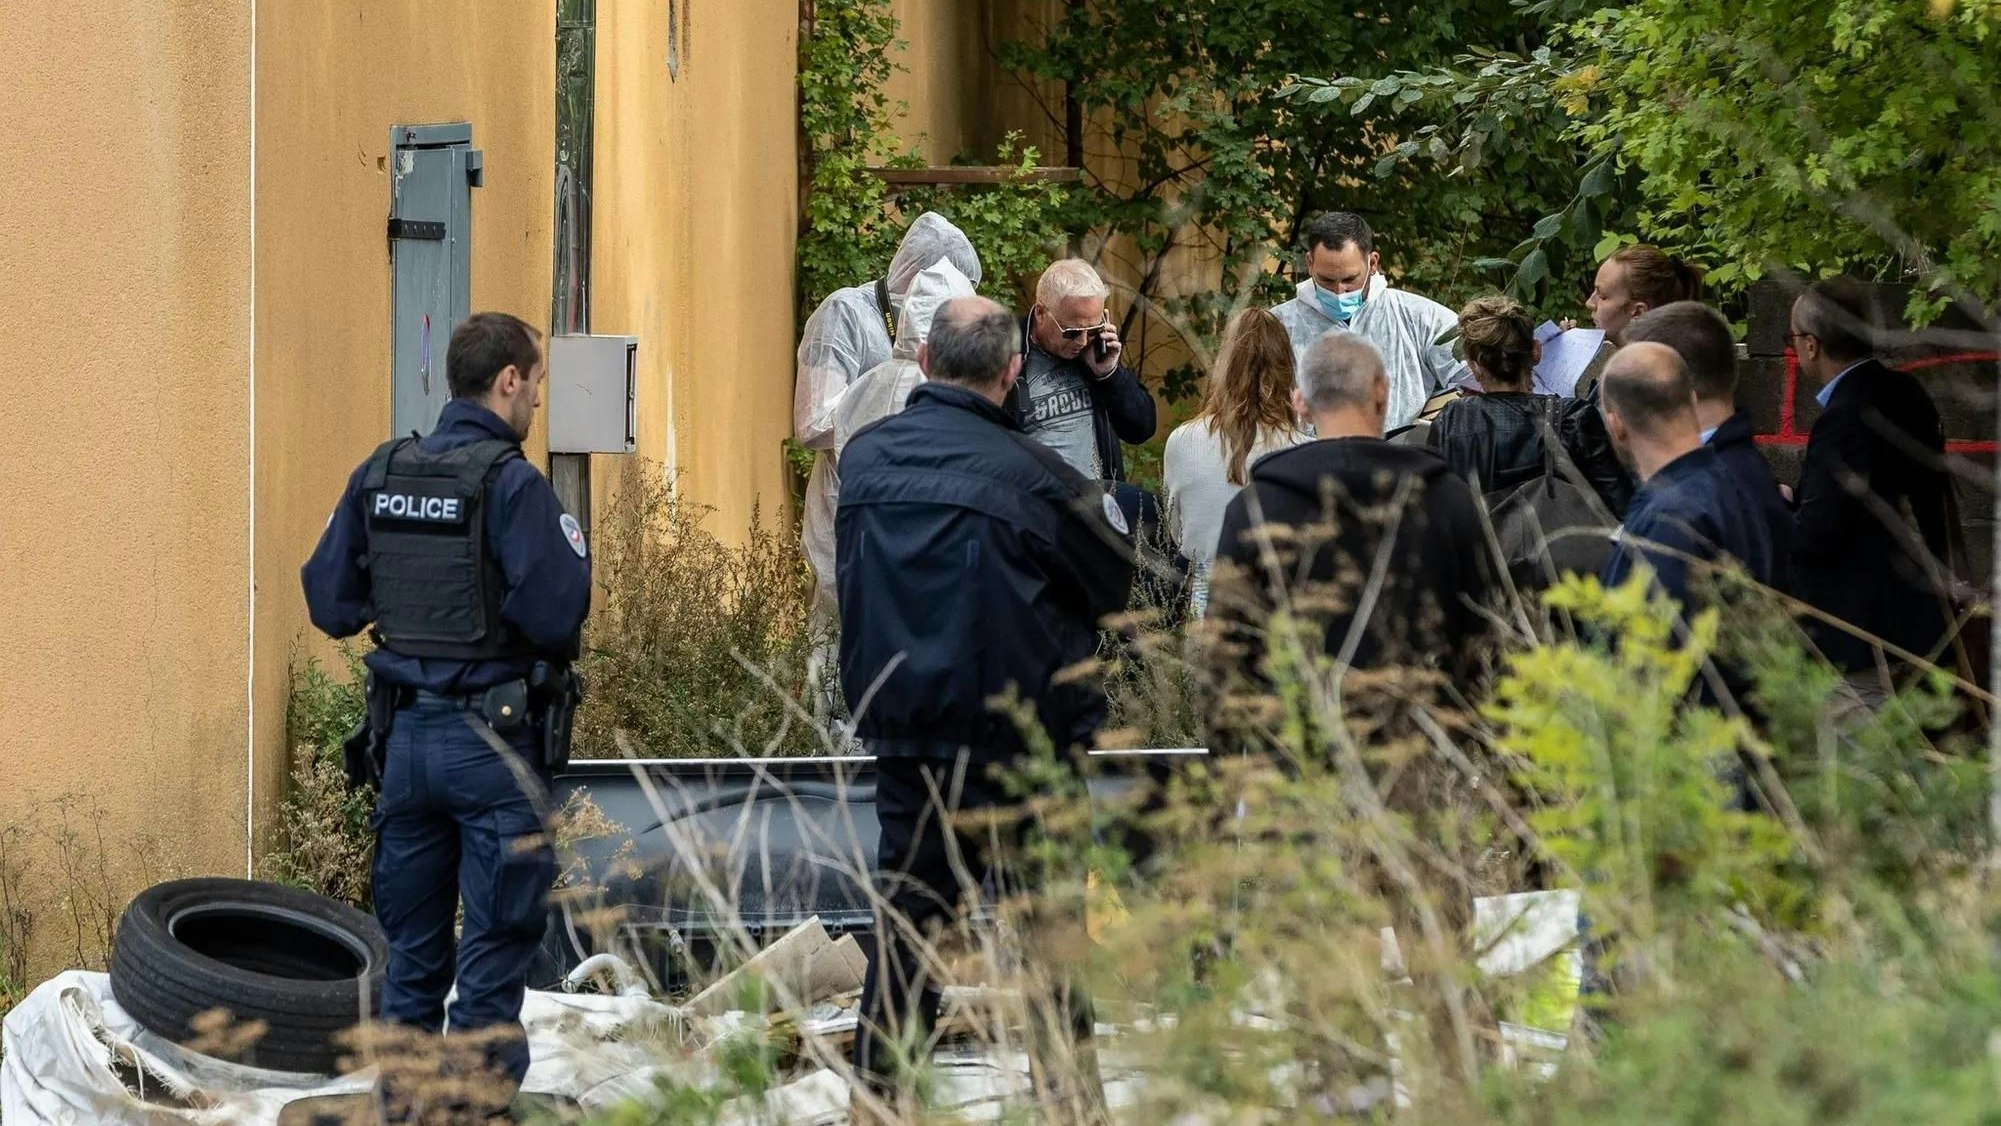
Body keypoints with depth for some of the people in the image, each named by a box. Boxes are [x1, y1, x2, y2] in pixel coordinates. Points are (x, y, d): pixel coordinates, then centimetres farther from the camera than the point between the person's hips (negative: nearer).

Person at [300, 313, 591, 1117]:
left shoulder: (378, 477, 5)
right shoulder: (511, 484, -14)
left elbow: (330, 604, 8)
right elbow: (554, 615, -20)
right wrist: (572, 554, 0)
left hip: (405, 737, 6)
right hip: (494, 745, -6)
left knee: (411, 952, 13)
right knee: (494, 950, 0)